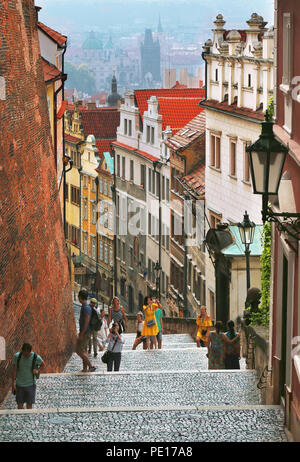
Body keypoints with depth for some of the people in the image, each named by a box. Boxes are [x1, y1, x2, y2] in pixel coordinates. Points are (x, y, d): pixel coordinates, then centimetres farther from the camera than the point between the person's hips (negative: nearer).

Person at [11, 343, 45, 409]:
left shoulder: (36, 357, -12)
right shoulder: (17, 356, -10)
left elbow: (43, 365, 9)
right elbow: (14, 370, -1)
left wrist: (37, 370, -10)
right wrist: (13, 384, -1)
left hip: (30, 385, -1)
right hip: (19, 385, 1)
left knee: (29, 404, 1)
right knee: (20, 404, 4)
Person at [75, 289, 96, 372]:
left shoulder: (86, 307, -19)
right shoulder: (84, 306, 13)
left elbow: (87, 321, -24)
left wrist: (81, 334, -23)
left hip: (85, 332, -10)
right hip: (84, 332, 10)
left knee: (79, 350, -9)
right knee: (84, 350, 12)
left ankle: (91, 366, -8)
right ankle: (85, 368, 14)